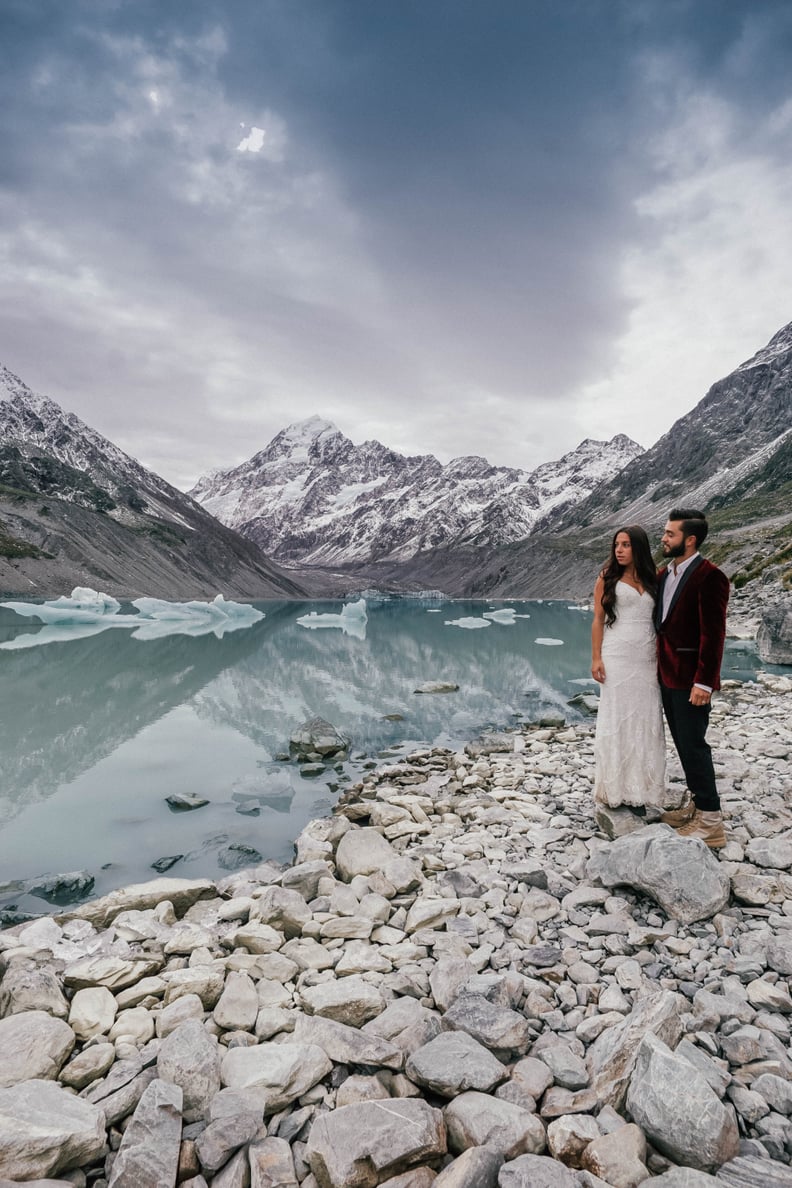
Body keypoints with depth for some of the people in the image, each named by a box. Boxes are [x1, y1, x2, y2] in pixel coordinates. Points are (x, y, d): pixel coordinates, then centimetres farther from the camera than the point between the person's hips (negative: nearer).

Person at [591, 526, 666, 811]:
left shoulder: (652, 581, 10)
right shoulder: (607, 578, 2)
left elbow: (659, 621, 12)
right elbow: (598, 620, -1)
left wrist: (661, 657, 5)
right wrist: (596, 658, -8)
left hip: (647, 659, 3)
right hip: (617, 656, -3)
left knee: (645, 721, 4)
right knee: (616, 719, 0)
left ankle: (641, 788, 14)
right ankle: (616, 787, 9)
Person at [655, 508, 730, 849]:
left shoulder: (709, 576, -16)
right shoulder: (664, 574, 10)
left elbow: (713, 635, -19)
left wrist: (703, 682, -20)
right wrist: (659, 665, 9)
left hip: (691, 677, -8)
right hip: (667, 674, 8)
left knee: (693, 744, -2)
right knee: (682, 742, 16)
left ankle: (710, 822, 9)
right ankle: (695, 804, 30)